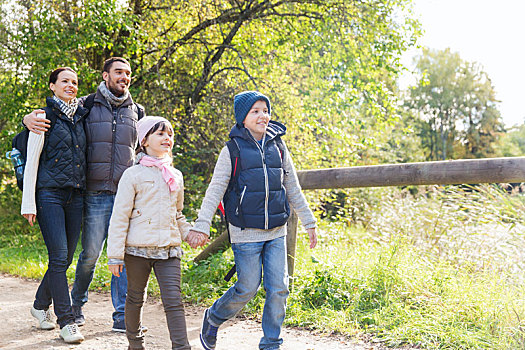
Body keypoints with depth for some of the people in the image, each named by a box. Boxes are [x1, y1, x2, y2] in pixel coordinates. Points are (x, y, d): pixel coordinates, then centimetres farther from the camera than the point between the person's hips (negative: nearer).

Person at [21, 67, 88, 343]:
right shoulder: (45, 117, -1)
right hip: (50, 193, -5)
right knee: (58, 256, -10)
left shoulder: (81, 117, 14)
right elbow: (32, 162, -3)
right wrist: (28, 203, -7)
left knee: (66, 258, 8)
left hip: (75, 196, 5)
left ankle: (40, 304, 30)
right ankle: (66, 321, -4)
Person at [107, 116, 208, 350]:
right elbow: (119, 217, -4)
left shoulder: (176, 176, 13)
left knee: (174, 301, -5)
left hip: (169, 250, 3)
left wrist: (191, 233, 7)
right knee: (136, 298, 13)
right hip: (138, 249, -3)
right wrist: (115, 255, -8)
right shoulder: (133, 175, -3)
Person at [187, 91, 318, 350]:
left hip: (276, 232, 4)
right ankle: (212, 319, 28)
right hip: (246, 233, -4)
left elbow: (293, 190, 14)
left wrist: (309, 223, 15)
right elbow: (215, 190, -7)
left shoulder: (278, 147, 8)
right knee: (247, 288, 0)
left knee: (278, 289, 1)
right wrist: (201, 226, -16)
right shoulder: (233, 150, -4)